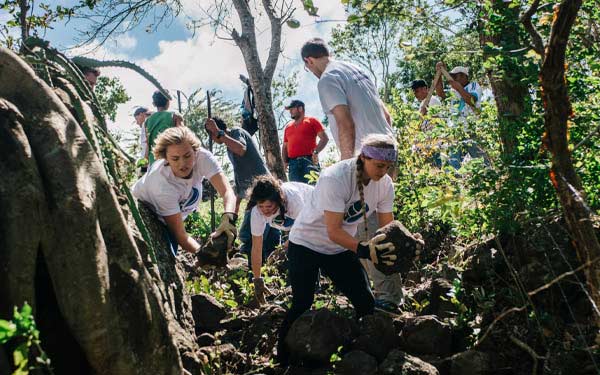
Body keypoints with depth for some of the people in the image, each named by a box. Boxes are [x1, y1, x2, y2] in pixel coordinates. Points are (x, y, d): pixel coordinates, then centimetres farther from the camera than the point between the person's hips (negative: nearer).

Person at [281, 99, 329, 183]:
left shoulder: (311, 121, 10)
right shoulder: (288, 126, 24)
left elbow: (324, 138, 2)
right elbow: (285, 146, 26)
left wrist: (316, 152, -13)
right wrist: (285, 161, 9)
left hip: (309, 161, -4)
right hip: (293, 163, 4)